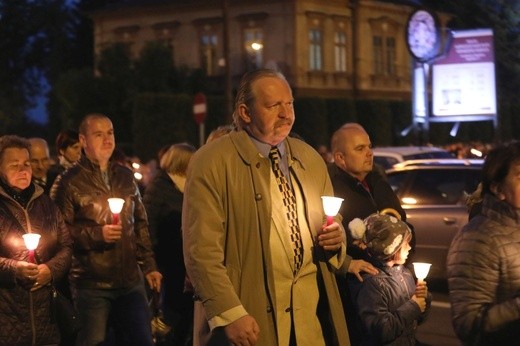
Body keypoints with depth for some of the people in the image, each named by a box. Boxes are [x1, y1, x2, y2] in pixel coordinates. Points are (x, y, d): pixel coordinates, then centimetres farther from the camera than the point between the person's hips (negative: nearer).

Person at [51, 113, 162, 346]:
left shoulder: (125, 177, 13)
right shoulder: (69, 182, -3)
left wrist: (149, 266, 13)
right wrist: (97, 234, -18)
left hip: (130, 280, 4)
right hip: (91, 283, -4)